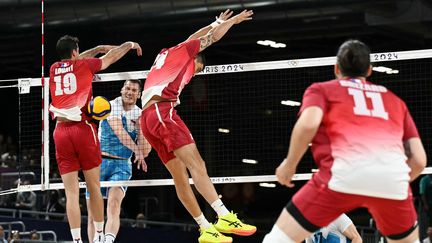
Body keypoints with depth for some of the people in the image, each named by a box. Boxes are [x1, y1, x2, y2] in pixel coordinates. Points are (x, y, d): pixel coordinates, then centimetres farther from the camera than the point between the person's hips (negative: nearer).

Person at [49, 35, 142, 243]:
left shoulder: (54, 69, 14)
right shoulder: (83, 66, 4)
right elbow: (111, 57, 21)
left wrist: (97, 48, 46)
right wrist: (129, 45, 39)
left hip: (61, 131, 3)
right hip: (83, 128, -3)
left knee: (71, 192, -2)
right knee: (94, 187, 7)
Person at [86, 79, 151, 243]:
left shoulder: (141, 116, 9)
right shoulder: (112, 106, -1)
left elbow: (145, 151, 4)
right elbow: (118, 131, -19)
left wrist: (141, 126, -9)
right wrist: (136, 150, -32)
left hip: (122, 165, 1)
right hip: (99, 161, -1)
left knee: (114, 203, -25)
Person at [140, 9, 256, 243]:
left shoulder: (165, 56, 33)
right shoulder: (181, 51, 13)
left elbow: (191, 39, 48)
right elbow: (213, 37, 19)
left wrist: (216, 22, 57)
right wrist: (233, 20, 35)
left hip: (147, 118, 9)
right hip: (162, 110, -9)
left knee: (180, 176, 4)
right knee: (195, 164, -19)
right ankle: (225, 217, -30)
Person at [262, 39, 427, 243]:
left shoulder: (321, 89, 23)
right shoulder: (394, 99, 31)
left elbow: (308, 124, 0)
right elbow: (419, 160, 23)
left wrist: (289, 165, 13)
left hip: (344, 174, -3)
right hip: (392, 179, 3)